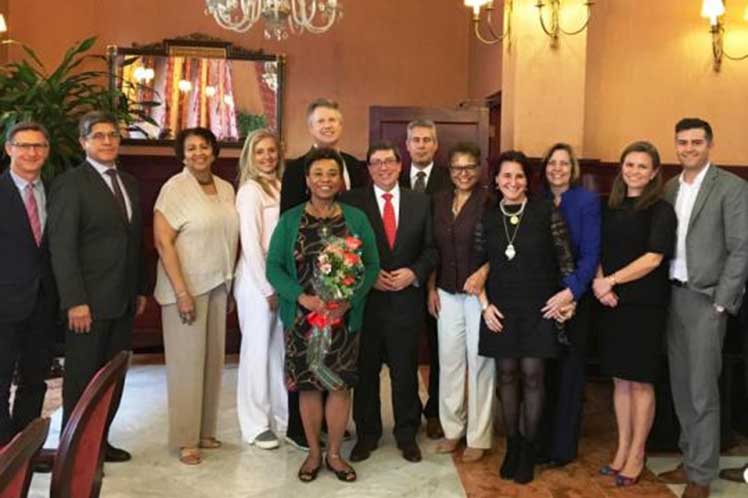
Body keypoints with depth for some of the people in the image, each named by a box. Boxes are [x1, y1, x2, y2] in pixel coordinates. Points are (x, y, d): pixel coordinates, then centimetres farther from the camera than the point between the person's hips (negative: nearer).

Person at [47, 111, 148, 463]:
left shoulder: (129, 183, 13)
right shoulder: (70, 183, -8)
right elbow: (61, 247, -13)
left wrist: (140, 289, 12)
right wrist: (75, 301, -18)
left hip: (123, 300, 6)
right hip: (90, 301, -6)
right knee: (81, 379, 6)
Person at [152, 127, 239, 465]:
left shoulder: (226, 189, 8)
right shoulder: (174, 189, -10)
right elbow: (162, 242, -14)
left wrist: (230, 284, 7)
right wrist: (181, 291, -19)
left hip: (219, 285, 6)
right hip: (186, 286, -6)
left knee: (213, 360, 12)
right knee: (187, 362, 1)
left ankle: (205, 430, 26)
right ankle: (185, 440, 13)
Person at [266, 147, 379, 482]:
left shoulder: (356, 218, 4)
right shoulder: (289, 220, 3)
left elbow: (372, 265, 0)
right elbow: (274, 266, -2)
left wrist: (349, 299, -15)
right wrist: (303, 297, -17)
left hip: (344, 317, 0)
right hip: (302, 317, 0)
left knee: (340, 384, 5)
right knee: (308, 384, 7)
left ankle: (334, 453, 23)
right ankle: (313, 452, 25)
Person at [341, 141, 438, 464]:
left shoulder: (420, 202, 7)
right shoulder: (352, 201, 0)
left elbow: (431, 248, 7)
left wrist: (414, 272, -9)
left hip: (406, 300, 1)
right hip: (365, 300, -1)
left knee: (406, 371, 10)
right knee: (365, 371, 10)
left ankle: (407, 435, 27)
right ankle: (366, 434, 27)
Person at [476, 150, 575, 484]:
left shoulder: (546, 212, -5)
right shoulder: (487, 216, 3)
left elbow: (565, 258, 0)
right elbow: (478, 264, 7)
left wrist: (568, 298, -3)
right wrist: (485, 304, -1)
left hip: (538, 306, -2)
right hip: (500, 307, 3)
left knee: (532, 374, 0)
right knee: (506, 374, 9)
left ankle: (528, 449, 15)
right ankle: (511, 445, 23)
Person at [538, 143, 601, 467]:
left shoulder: (587, 201, -6)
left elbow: (591, 253, -12)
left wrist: (571, 290, -22)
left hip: (573, 297, -3)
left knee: (569, 369, 7)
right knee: (542, 369, 7)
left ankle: (563, 446, 19)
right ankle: (540, 440, 21)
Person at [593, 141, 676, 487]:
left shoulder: (661, 210, -6)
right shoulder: (612, 209, 10)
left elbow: (653, 258, -15)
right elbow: (599, 253, 12)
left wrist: (611, 281, -15)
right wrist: (599, 282, -6)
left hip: (645, 305, -5)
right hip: (612, 303, 5)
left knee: (640, 381, 3)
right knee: (620, 379, 11)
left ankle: (637, 455, 16)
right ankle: (622, 449, 23)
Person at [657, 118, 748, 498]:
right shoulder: (669, 188, 11)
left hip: (705, 298, -6)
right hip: (672, 295, 6)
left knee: (702, 391, -2)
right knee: (681, 387, 13)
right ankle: (691, 459, 27)